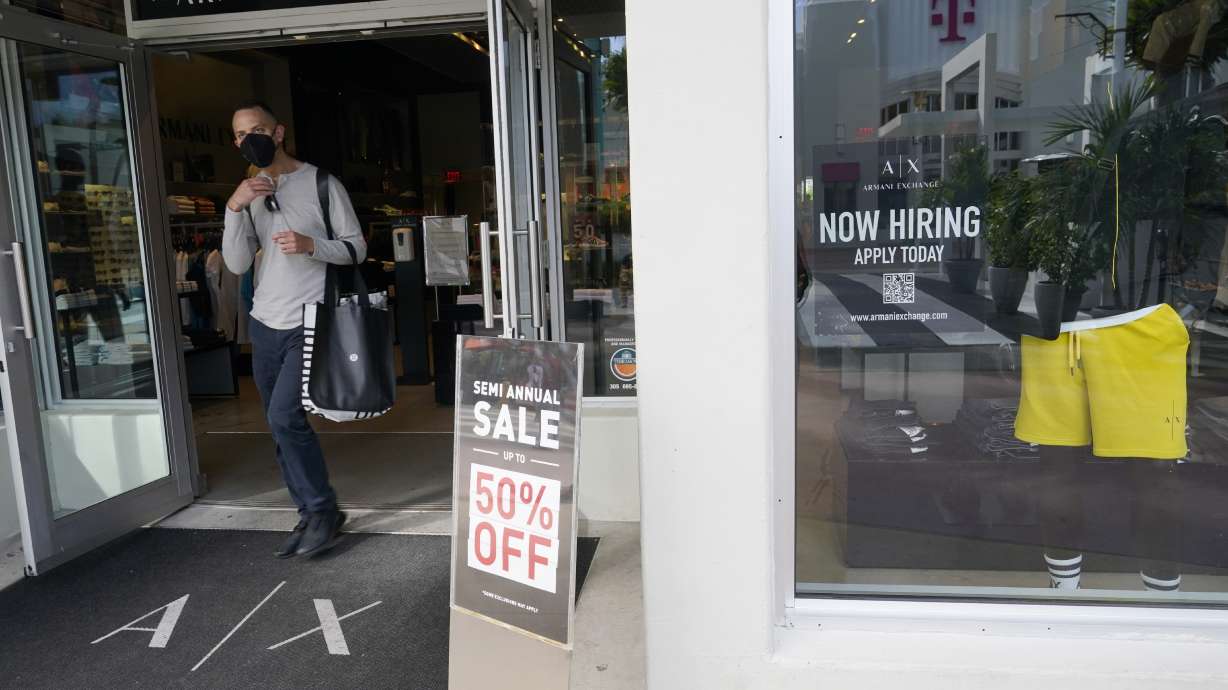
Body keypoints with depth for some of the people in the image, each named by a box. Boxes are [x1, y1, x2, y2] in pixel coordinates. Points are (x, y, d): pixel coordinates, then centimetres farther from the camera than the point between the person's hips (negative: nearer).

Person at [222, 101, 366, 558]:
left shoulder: (321, 184, -4)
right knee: (281, 426, 9)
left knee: (285, 418, -17)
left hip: (308, 325, -6)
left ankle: (321, 511, 0)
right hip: (265, 326, 6)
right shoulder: (249, 196, 12)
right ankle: (313, 515, 21)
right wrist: (234, 207, -11)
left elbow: (356, 248, -4)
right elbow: (237, 265, 1)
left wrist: (311, 244, -21)